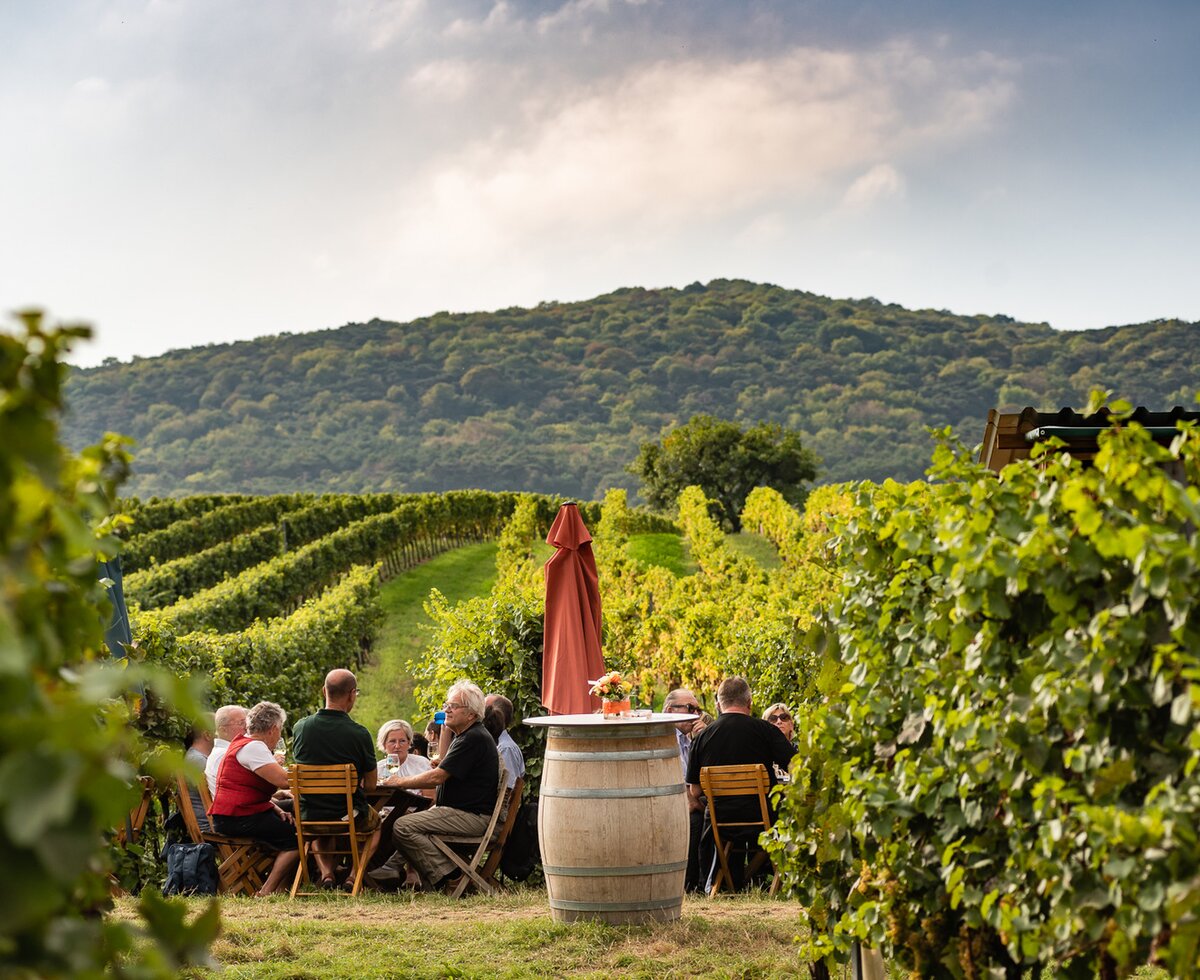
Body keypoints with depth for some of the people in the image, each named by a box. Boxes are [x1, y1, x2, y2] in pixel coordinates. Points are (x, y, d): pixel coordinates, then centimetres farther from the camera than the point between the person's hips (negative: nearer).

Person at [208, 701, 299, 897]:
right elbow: (283, 780, -25)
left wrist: (277, 809, 9)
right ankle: (266, 892, -11)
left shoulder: (243, 743, 20)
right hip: (236, 819, -11)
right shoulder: (253, 747, -14)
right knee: (296, 838, -12)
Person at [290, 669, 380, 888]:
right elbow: (371, 784, -8)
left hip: (309, 817, 2)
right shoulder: (359, 734, -19)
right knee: (375, 821, 32)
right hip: (350, 817, -2)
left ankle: (326, 872, 18)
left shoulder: (300, 727, -9)